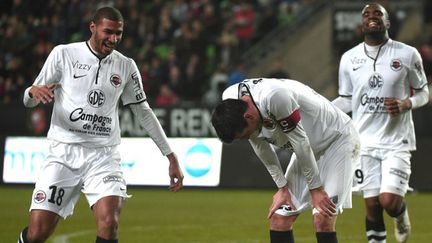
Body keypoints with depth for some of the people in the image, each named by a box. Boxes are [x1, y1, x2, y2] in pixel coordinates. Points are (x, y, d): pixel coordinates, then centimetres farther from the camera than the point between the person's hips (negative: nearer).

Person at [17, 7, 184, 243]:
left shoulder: (126, 66, 7)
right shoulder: (63, 54, 1)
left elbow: (144, 112, 16)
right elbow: (29, 101, 5)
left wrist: (171, 157, 14)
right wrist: (34, 91, -21)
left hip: (103, 155, 1)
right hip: (63, 152, -1)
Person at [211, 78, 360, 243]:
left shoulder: (275, 96, -36)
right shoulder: (230, 101, -13)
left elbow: (301, 144, -26)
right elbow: (262, 149, 1)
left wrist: (316, 188, -16)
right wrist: (282, 187, 1)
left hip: (338, 141, -7)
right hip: (309, 149, 7)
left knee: (322, 219, -19)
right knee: (279, 218, -2)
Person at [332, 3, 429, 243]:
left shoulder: (407, 54, -4)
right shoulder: (349, 58, 3)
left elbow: (423, 92, 6)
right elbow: (346, 101, 12)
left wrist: (406, 104, -15)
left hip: (396, 141, -2)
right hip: (365, 142, 2)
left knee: (389, 202, -13)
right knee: (372, 206, 1)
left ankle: (401, 212, 23)